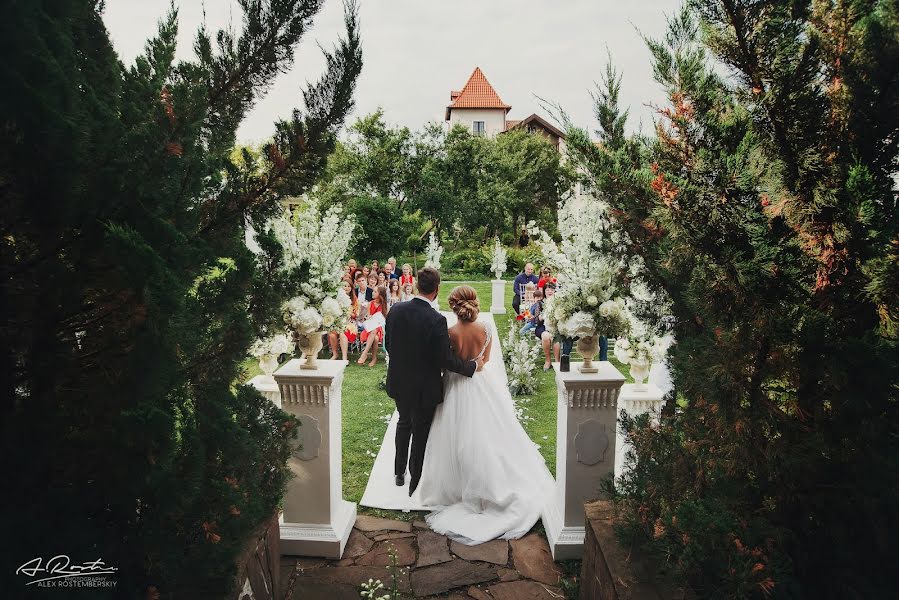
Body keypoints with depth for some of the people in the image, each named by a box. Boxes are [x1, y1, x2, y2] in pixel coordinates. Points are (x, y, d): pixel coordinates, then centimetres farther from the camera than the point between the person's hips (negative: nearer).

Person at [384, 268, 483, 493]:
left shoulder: (396, 310, -10)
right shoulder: (436, 320, -25)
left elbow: (388, 345, 2)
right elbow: (446, 360, -22)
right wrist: (473, 365, -7)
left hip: (399, 382, 5)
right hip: (424, 388, -5)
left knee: (404, 423, 28)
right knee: (420, 434, 14)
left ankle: (399, 473, 43)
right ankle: (415, 484, 29)